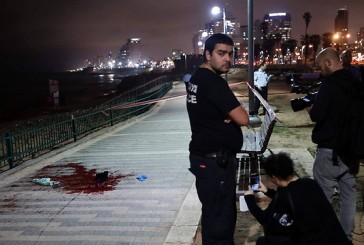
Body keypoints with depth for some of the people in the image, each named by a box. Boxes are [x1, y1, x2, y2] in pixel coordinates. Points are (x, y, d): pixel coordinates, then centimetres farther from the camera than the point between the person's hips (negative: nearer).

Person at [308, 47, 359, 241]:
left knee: (322, 195, 4)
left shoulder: (329, 84, -17)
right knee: (349, 193, 14)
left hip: (330, 148, -8)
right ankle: (346, 236, 25)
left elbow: (317, 116, -20)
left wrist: (310, 109, 1)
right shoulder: (355, 83, 7)